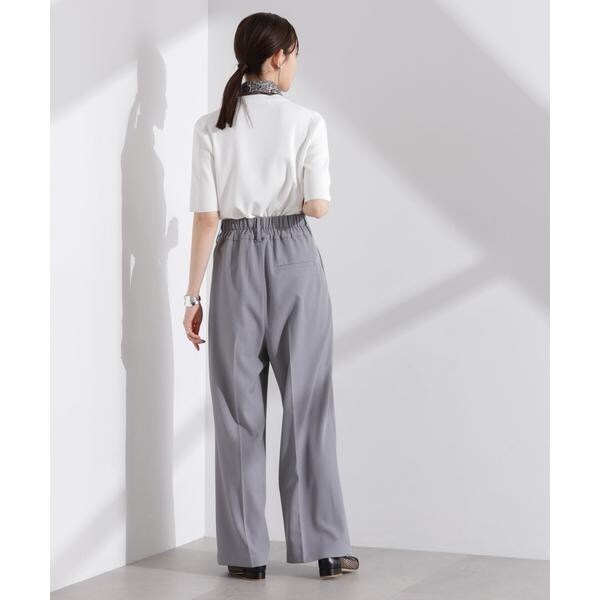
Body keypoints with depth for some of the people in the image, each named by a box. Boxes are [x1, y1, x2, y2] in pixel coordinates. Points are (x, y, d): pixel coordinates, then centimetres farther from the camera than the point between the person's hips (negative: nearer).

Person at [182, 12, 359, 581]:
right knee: (307, 401, 7)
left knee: (239, 407, 7)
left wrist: (192, 295, 1)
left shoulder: (211, 126, -1)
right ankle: (325, 546, 11)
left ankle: (246, 552, 10)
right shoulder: (306, 122, -6)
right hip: (294, 259, -1)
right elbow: (318, 206, -11)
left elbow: (206, 217, -4)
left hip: (235, 261, 1)